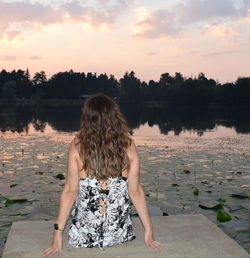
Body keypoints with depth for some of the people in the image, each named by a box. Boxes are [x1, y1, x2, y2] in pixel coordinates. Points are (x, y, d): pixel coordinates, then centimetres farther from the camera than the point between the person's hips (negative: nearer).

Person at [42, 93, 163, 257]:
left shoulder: (77, 145, -11)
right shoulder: (128, 145, -9)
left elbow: (70, 191, -10)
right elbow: (135, 191, -7)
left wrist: (58, 231, -2)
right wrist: (149, 230, 3)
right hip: (119, 233, 1)